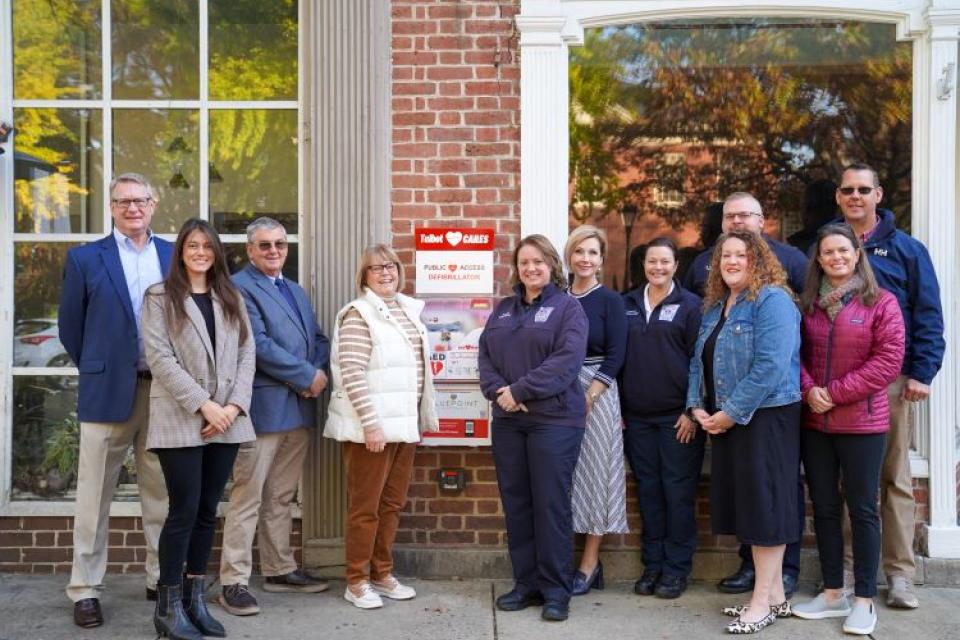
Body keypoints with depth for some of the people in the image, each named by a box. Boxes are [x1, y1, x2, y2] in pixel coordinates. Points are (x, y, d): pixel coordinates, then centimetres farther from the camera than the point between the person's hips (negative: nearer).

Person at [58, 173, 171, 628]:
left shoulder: (175, 256, 8)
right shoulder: (85, 258, 2)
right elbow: (70, 327, 6)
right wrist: (99, 371, 8)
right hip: (108, 391, -2)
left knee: (162, 492, 10)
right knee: (95, 495, 4)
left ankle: (161, 578, 22)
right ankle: (85, 590, 14)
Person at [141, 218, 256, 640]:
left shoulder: (232, 299, 14)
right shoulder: (160, 297, 2)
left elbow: (247, 354, 7)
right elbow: (160, 357, -8)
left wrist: (234, 406, -7)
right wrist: (203, 403, -15)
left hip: (226, 420, 4)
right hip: (180, 419, -4)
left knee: (208, 510, 8)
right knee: (184, 510, -4)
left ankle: (195, 598, 19)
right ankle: (168, 606, 8)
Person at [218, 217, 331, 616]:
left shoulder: (296, 291, 20)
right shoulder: (238, 287, -8)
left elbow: (318, 339, 16)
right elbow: (258, 345, -18)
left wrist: (319, 375, -5)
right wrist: (308, 376, -13)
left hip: (299, 408, 8)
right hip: (262, 408, -8)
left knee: (281, 497, 16)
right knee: (247, 498, -2)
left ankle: (279, 570, 25)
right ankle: (234, 582, 5)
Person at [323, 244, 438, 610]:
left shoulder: (408, 309, 11)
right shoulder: (359, 315, -12)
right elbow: (352, 375, -18)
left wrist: (419, 418, 17)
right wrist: (370, 424, -21)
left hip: (404, 423, 7)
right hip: (373, 426, -7)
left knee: (392, 502, 14)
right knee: (365, 506, 2)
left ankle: (382, 574, 26)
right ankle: (356, 582, 14)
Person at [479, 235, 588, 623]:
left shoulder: (568, 307, -2)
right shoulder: (503, 309, 15)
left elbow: (567, 361, -15)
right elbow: (485, 356, 8)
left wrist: (520, 390, -18)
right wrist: (498, 391, -11)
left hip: (554, 420, -5)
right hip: (507, 421, 5)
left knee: (551, 504, -2)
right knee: (516, 503, 9)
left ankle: (556, 590, 9)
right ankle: (526, 583, 21)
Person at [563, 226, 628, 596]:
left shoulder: (610, 301, -1)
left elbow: (615, 356, -6)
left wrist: (588, 395, -14)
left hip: (597, 392, -3)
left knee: (594, 471, 1)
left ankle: (590, 563, 11)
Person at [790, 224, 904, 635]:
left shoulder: (881, 302, -5)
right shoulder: (807, 304, 8)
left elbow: (888, 359, -11)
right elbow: (797, 354, 9)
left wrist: (836, 393, -15)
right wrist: (809, 390, -11)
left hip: (862, 422, -4)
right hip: (814, 422, 4)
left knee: (862, 509, 3)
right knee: (824, 508, 11)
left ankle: (865, 601, 15)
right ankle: (832, 593, 23)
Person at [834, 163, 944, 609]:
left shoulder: (906, 250, 4)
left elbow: (928, 316, 1)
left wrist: (921, 373, -9)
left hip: (890, 380, -1)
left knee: (895, 478, 5)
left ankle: (900, 574, 13)